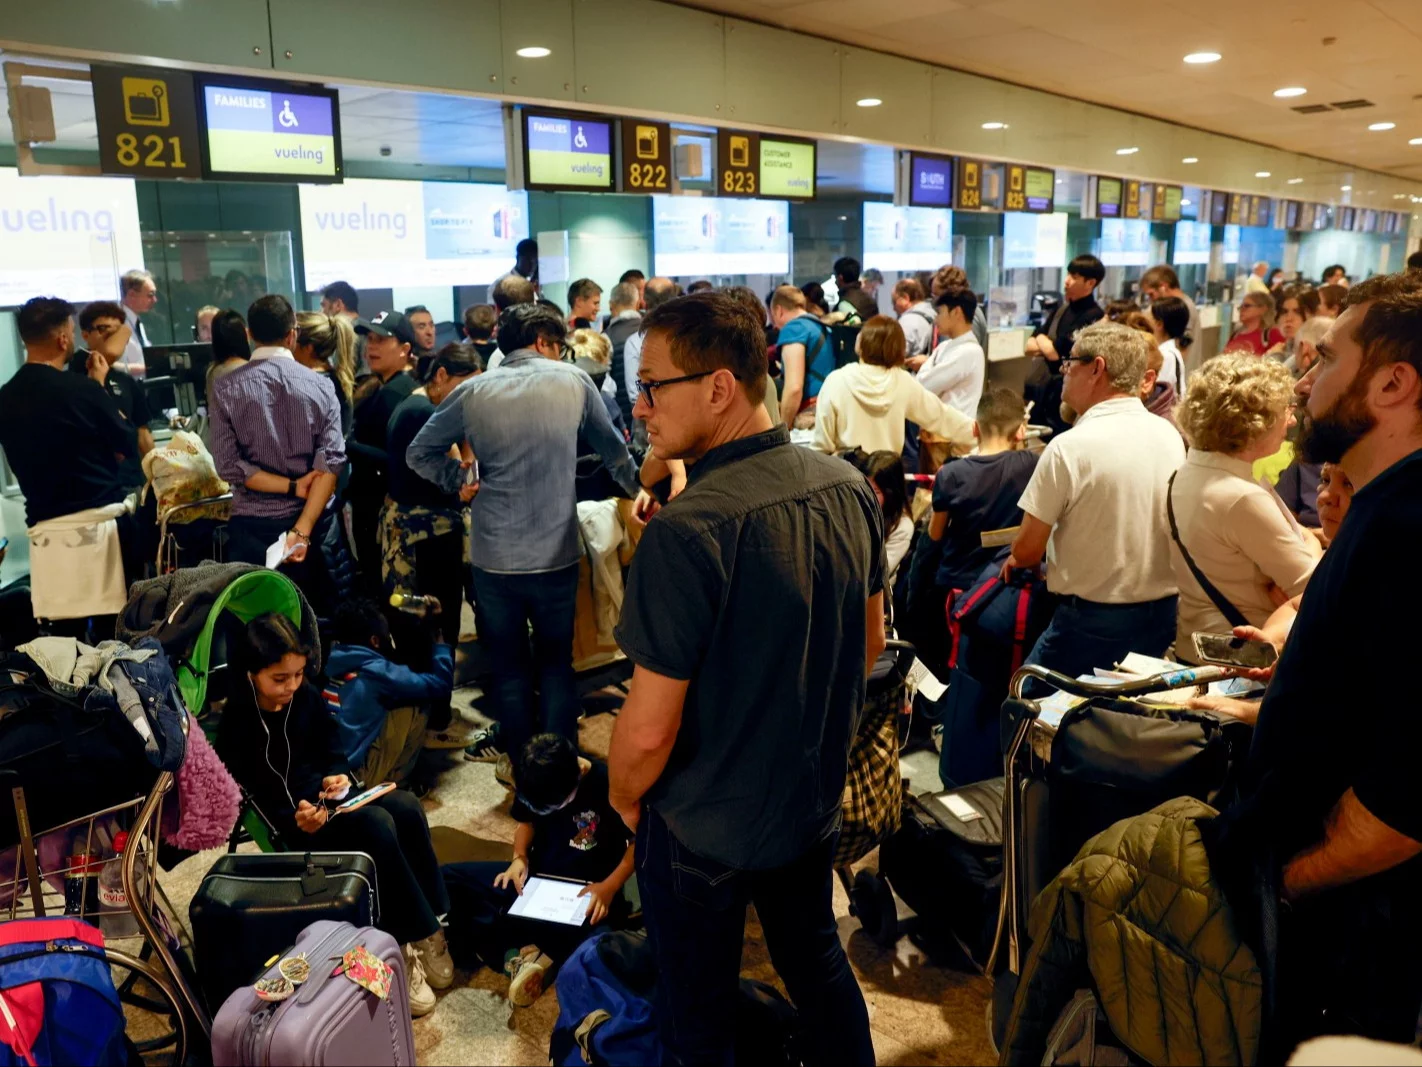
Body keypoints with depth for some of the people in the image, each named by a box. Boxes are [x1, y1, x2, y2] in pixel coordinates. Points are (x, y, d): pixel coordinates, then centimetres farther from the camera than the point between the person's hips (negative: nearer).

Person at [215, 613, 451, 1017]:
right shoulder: (236, 721, -14)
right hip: (283, 821, -6)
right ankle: (421, 935, -20)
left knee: (406, 807, -23)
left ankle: (435, 918, -14)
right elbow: (243, 798, -15)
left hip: (326, 796, 6)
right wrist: (294, 819, -29)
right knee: (376, 825, -31)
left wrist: (338, 775, -11)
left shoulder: (307, 696, 2)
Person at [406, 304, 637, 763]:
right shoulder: (573, 381, -3)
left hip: (492, 557, 1)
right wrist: (636, 487, 27)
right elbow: (613, 449, 10)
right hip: (555, 554, -1)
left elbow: (419, 453, 3)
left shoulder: (474, 391, -1)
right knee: (555, 664, 15)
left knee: (509, 668, 15)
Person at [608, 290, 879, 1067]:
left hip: (704, 827, -6)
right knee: (817, 963, 29)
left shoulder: (688, 529, -30)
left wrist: (624, 797, -5)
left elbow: (649, 729, -26)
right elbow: (869, 645, 5)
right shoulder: (848, 486, -8)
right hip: (814, 799, 6)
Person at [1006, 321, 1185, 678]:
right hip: (1162, 618, 7)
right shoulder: (1171, 435, 2)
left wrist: (1015, 559, 10)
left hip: (1091, 620, -6)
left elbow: (1027, 550, -14)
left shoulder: (1069, 447, -17)